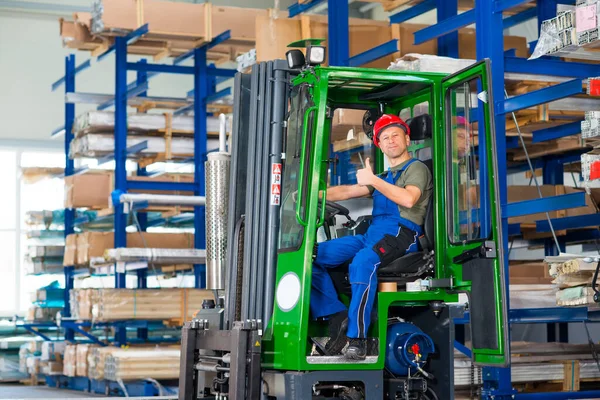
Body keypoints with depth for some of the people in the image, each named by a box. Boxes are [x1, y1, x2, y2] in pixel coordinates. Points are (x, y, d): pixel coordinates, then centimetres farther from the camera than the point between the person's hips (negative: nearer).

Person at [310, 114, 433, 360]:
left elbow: (408, 199, -14)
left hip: (401, 235, -9)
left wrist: (373, 180, -12)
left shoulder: (416, 169, 7)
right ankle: (337, 317, -16)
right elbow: (347, 191, 27)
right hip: (371, 236, 9)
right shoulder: (385, 177, 33)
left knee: (362, 262, -40)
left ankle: (357, 338, -38)